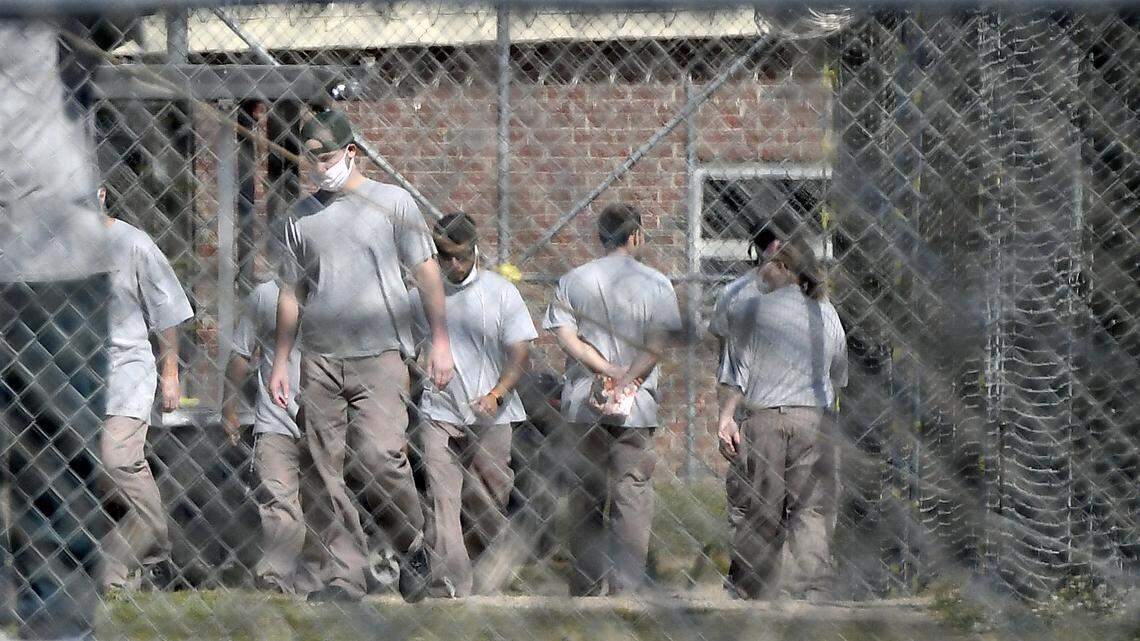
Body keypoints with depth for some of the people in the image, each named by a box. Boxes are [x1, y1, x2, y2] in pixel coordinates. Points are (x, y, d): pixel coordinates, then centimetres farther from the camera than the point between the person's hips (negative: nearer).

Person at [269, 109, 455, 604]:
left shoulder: (392, 201, 5)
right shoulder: (303, 216, 14)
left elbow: (426, 273, 6)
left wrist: (439, 341, -1)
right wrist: (280, 362, 17)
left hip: (379, 356, -4)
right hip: (319, 360, 4)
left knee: (378, 458, -18)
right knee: (327, 472, -1)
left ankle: (412, 548, 4)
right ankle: (346, 576, 3)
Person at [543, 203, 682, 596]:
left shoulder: (573, 280, 8)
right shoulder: (655, 284, 0)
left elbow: (565, 335, -3)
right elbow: (658, 343, -10)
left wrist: (607, 370, -8)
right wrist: (627, 379, -13)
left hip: (583, 402, 3)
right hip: (636, 406, -3)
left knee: (586, 493, 9)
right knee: (632, 495, -1)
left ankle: (585, 587, 11)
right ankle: (626, 587, -7)